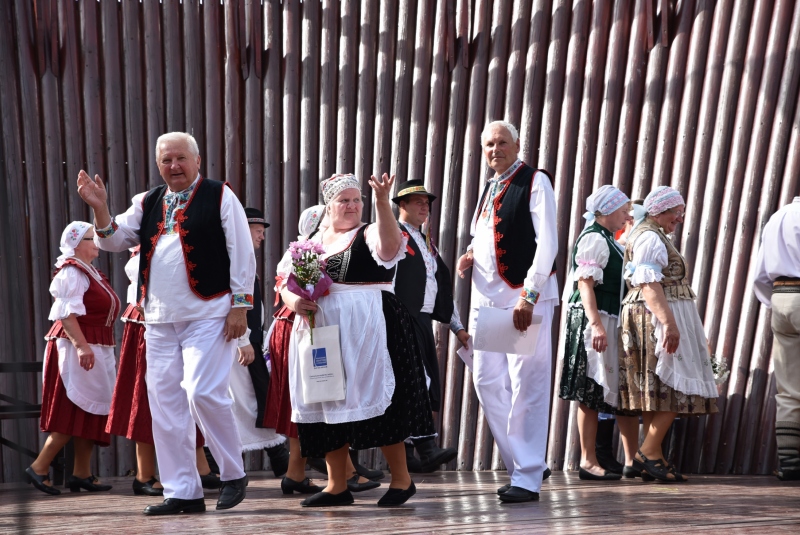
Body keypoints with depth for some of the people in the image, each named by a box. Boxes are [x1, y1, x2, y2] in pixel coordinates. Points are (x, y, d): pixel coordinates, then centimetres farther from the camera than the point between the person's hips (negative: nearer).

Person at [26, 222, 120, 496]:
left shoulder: (92, 272, 19)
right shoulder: (72, 272, -10)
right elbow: (67, 313, -20)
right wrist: (81, 346, -28)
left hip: (96, 348, 10)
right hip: (75, 347, -9)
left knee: (90, 411, 8)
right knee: (73, 411, -7)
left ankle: (82, 473, 13)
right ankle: (39, 467, 4)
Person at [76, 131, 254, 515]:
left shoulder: (220, 196, 0)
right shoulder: (148, 203, 16)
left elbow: (242, 252, -4)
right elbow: (113, 241, 15)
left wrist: (240, 304, -9)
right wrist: (100, 209, -3)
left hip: (208, 315, -6)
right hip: (160, 320, 6)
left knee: (203, 392, -15)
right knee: (165, 404, 5)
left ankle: (233, 475, 7)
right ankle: (182, 493, 16)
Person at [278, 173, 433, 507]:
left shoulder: (369, 235, 0)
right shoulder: (311, 243, 14)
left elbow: (391, 245, -24)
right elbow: (285, 283, 11)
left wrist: (382, 201, -36)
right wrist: (294, 302, -11)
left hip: (365, 331, -5)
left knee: (373, 400, -4)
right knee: (326, 404, 7)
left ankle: (401, 479, 12)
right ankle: (337, 486, 19)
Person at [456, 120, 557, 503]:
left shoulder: (535, 181, -4)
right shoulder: (489, 187, 18)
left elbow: (547, 242, -12)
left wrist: (528, 296, -19)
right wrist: (470, 253, 6)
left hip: (525, 296, -7)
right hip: (486, 297, 8)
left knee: (526, 385, -5)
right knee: (487, 381, 7)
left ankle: (528, 478, 4)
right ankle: (522, 464, 20)